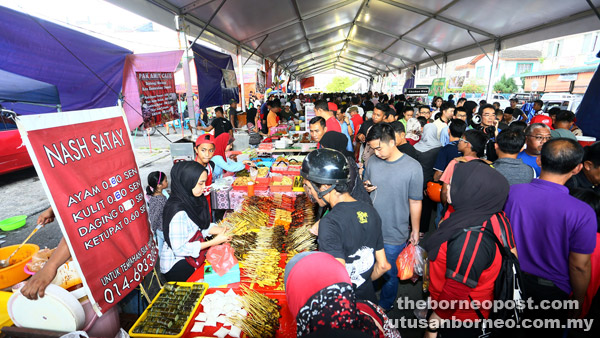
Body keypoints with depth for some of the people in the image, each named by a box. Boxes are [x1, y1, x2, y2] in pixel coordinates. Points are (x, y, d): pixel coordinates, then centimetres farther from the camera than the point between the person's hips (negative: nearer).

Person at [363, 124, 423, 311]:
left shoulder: (412, 167, -15)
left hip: (394, 234, -4)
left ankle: (385, 307, 44)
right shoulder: (372, 161, -2)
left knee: (388, 275, 16)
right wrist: (365, 188, -11)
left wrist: (415, 230, 1)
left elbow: (415, 202, -7)